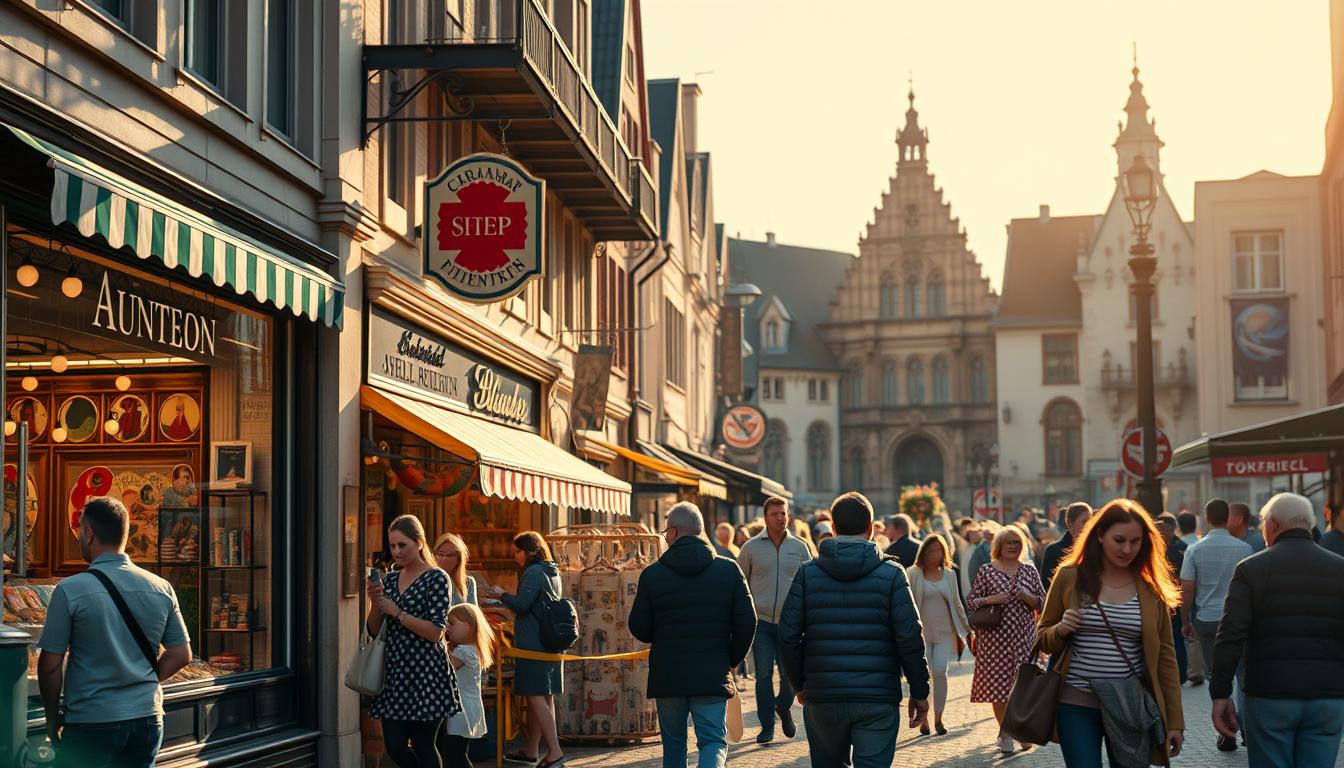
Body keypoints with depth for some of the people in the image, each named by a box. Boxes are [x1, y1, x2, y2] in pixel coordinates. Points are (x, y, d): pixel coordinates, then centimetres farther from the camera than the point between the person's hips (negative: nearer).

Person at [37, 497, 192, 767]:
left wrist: (52, 716, 5)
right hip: (148, 719, 4)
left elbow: (50, 664, -8)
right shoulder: (161, 588, 2)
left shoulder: (70, 590, -11)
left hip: (90, 724, -4)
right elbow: (181, 655, 7)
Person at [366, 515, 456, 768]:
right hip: (394, 672, 6)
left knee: (423, 746, -1)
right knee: (395, 747, 3)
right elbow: (374, 631, 12)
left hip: (425, 673, -6)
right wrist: (375, 602, -6)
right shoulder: (389, 579, 12)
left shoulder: (436, 578, -6)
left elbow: (435, 632, -13)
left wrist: (396, 613, -16)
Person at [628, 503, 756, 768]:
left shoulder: (652, 574, -3)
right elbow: (747, 623, -2)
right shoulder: (729, 570, 0)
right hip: (713, 676, 0)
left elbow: (639, 630, -1)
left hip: (666, 675, 1)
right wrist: (731, 660, 12)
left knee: (673, 745, 14)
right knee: (714, 739, 3)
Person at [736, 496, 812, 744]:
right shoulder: (751, 547, 1)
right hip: (761, 621, -1)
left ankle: (784, 707, 31)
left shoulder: (799, 547, 5)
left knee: (790, 675, 1)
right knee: (764, 676, -2)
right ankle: (767, 726, 8)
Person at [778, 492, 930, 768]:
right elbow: (910, 639, -6)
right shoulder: (891, 574, -2)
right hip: (878, 700, -2)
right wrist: (919, 692, 3)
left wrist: (800, 684, 13)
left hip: (822, 697, 2)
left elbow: (788, 636, 0)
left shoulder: (807, 574, 2)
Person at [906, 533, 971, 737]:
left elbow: (956, 603, 17)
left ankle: (938, 718, 2)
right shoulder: (913, 574, -2)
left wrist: (965, 629, 17)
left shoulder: (950, 574, 9)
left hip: (944, 632, 2)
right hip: (921, 632, -2)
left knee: (940, 672, -8)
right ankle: (923, 719, 7)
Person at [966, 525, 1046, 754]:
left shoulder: (1029, 570, 9)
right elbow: (971, 600, 4)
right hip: (995, 636, -1)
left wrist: (1027, 597, -10)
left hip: (1024, 636, 1)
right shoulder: (986, 571, 3)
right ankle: (1005, 730, 12)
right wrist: (991, 600, -13)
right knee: (997, 683, -1)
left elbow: (1043, 602, 10)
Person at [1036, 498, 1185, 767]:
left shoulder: (1151, 588, 4)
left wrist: (1174, 721, 4)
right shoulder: (1069, 578, 1)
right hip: (1077, 704, -1)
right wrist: (1061, 630, -13)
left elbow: (1165, 656, 7)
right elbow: (1043, 639, 10)